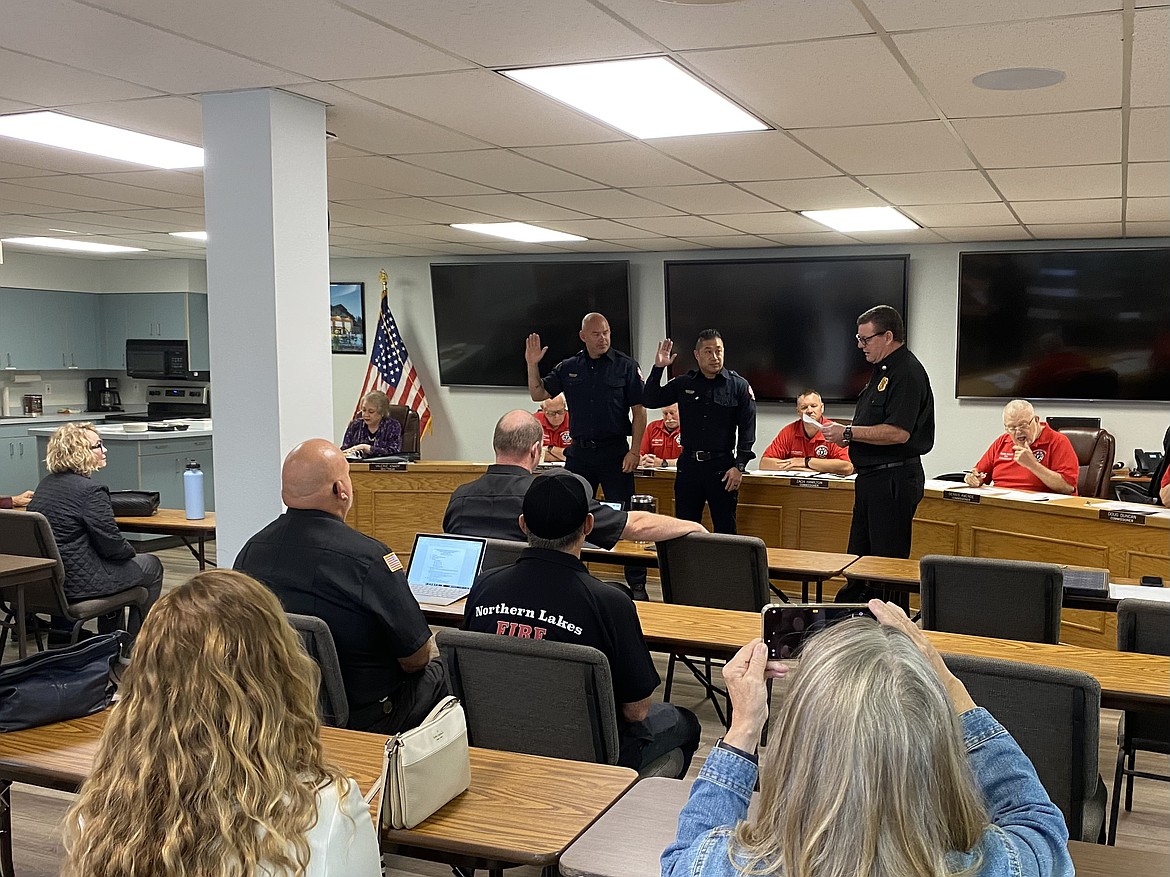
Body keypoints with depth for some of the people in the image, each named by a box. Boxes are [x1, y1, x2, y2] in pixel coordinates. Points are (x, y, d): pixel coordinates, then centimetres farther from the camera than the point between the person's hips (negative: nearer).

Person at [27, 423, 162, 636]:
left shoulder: (46, 484, 8)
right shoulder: (91, 490, -20)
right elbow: (112, 543, -19)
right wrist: (130, 551, 4)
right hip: (79, 582, -9)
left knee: (114, 562, 35)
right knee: (151, 566, 14)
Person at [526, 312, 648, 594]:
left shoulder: (625, 366, -3)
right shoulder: (568, 368, 7)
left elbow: (639, 411, -4)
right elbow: (538, 394, 11)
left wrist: (634, 451, -11)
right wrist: (532, 365, -4)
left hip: (615, 451, -4)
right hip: (579, 452, 4)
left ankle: (637, 582, 6)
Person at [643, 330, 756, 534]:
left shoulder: (739, 386, 0)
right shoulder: (683, 384, 8)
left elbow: (747, 430, -2)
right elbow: (651, 401, 6)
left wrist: (739, 466, -9)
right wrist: (658, 368, -4)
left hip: (722, 466, -2)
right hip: (689, 464, 3)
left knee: (725, 529, 4)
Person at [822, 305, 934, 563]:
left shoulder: (907, 373, -15)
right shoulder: (882, 370, 17)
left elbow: (898, 433, -25)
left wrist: (848, 432, -18)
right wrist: (848, 436, 7)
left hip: (894, 480, -11)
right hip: (872, 478, 11)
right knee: (858, 559, 14)